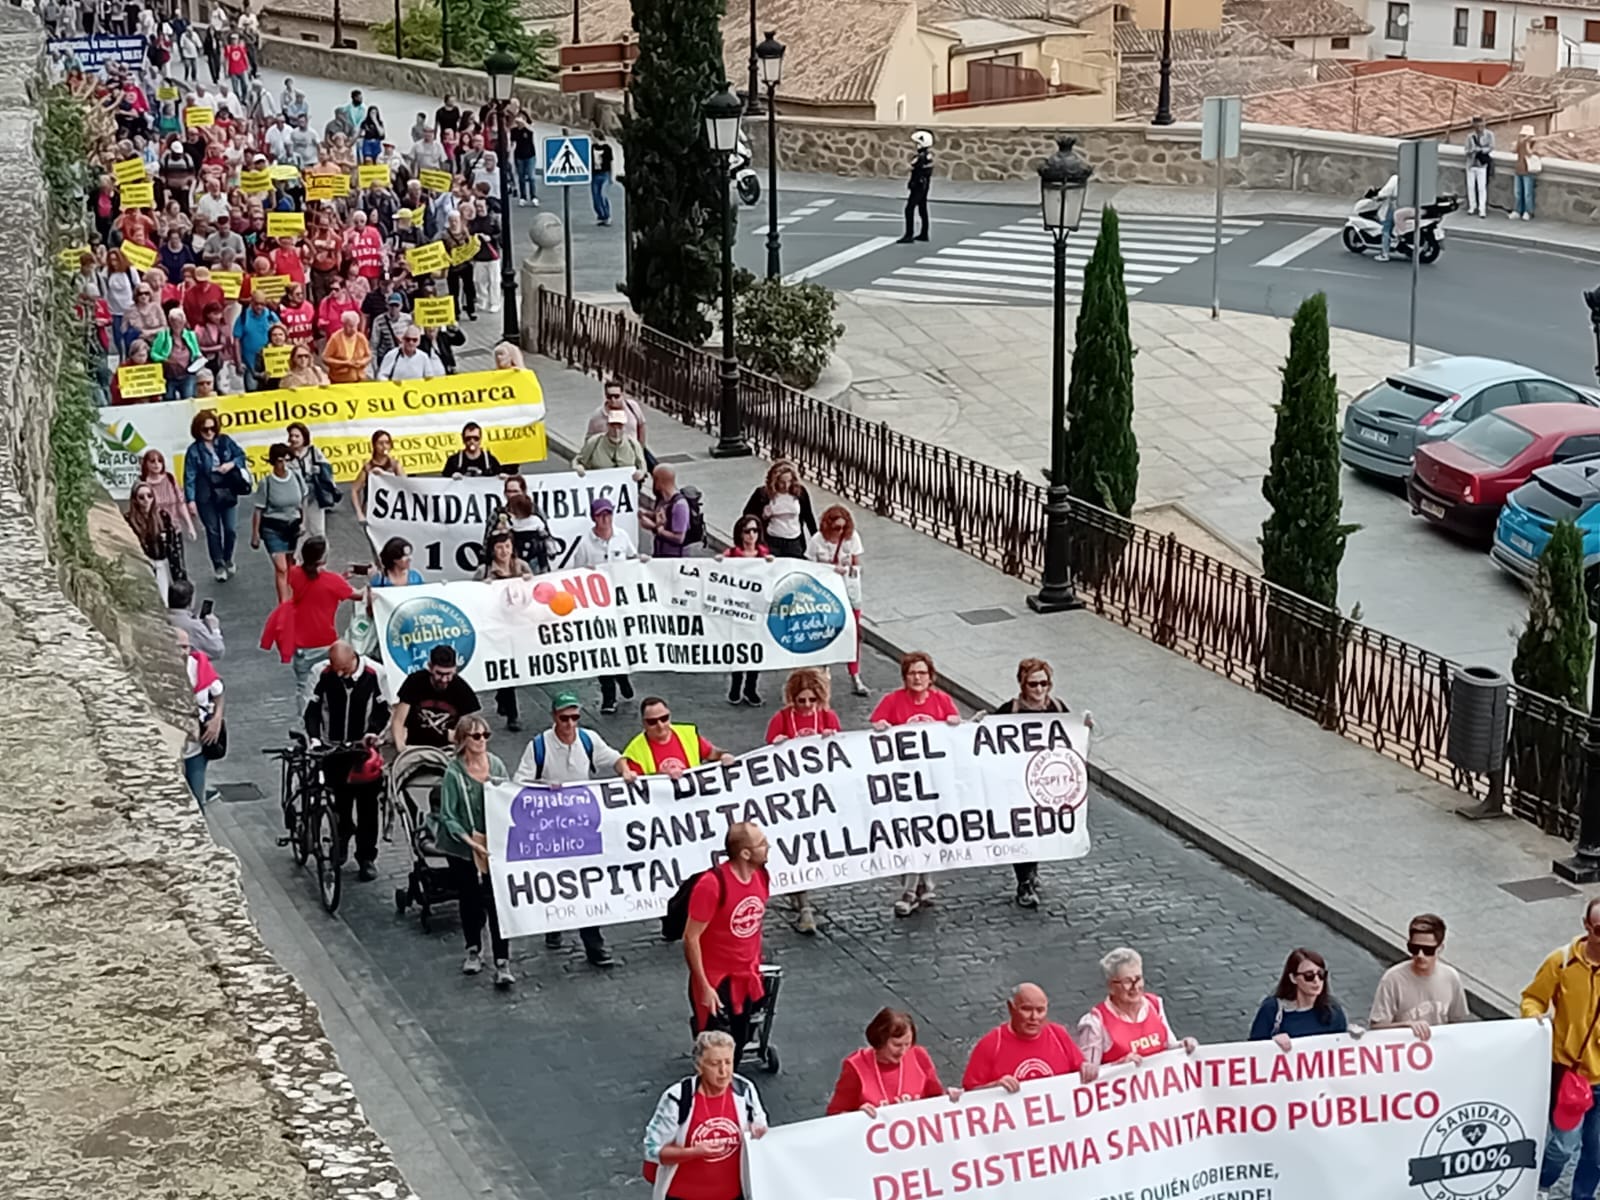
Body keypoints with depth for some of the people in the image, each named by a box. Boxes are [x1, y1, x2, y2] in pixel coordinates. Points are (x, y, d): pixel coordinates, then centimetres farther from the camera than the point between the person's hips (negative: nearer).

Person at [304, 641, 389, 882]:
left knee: (367, 805, 1)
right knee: (340, 799, 9)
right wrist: (314, 737, -20)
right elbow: (312, 709, -6)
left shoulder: (373, 674, -14)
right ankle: (342, 834, 39)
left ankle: (366, 859, 10)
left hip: (364, 749, -1)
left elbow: (382, 709, -3)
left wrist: (374, 732, -18)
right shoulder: (321, 673, -11)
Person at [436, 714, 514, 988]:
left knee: (496, 901, -7)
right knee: (470, 899, 14)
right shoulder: (454, 772, -12)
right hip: (463, 849, -1)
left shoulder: (496, 766, -3)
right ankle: (473, 950, 37)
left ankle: (502, 963, -5)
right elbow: (448, 817, -11)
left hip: (494, 846, 1)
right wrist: (472, 842, -19)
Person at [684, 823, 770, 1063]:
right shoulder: (712, 884, -26)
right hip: (716, 981, -6)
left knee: (738, 1047, 14)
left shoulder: (761, 875, -4)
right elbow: (691, 939, -20)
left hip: (746, 979, 6)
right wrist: (704, 987, -19)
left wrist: (755, 965, 15)